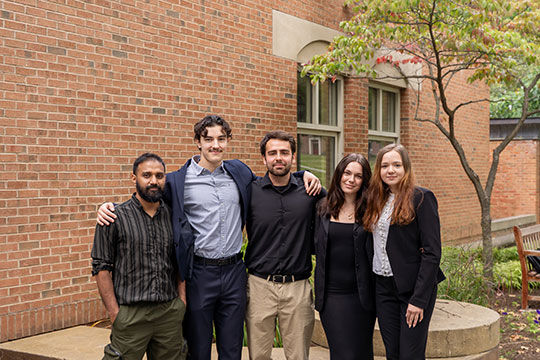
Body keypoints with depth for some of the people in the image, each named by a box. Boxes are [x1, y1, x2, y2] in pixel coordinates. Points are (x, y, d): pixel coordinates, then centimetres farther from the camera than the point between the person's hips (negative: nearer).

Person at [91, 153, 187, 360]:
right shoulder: (115, 217, -3)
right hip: (130, 314, -4)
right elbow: (101, 268, -4)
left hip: (170, 313, 4)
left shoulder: (172, 216, 9)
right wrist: (114, 314, -8)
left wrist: (182, 300, 5)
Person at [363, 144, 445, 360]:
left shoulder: (421, 198, -8)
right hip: (383, 288, 6)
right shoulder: (377, 200, 10)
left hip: (413, 287, -5)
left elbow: (432, 252, -13)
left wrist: (419, 299, -17)